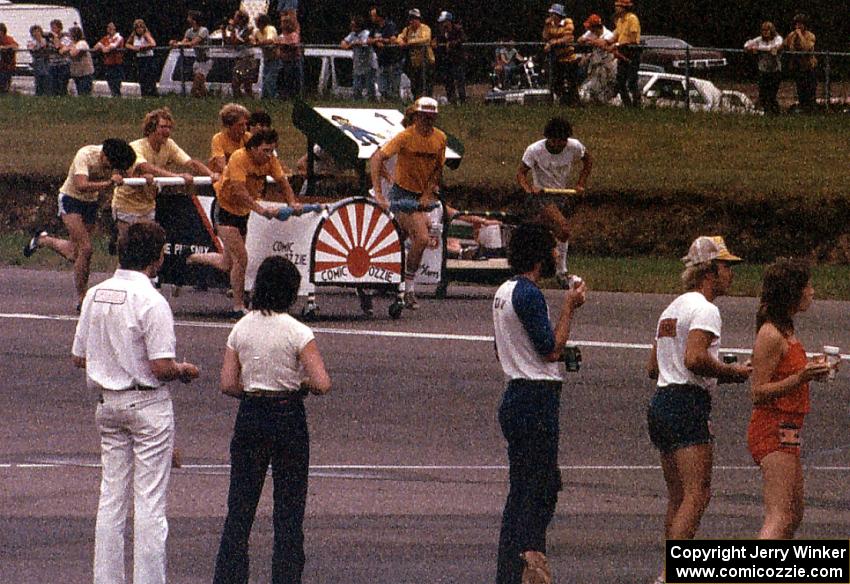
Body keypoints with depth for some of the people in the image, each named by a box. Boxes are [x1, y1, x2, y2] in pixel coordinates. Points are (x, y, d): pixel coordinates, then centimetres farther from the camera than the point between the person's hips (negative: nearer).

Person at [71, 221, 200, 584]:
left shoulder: (95, 296, 3)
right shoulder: (151, 301, -18)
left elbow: (79, 358, 8)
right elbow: (161, 367, -20)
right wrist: (184, 371, 0)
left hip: (108, 403, 7)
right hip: (148, 405, -7)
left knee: (112, 497, 11)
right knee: (150, 501, -2)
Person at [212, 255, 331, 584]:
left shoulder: (241, 329, 1)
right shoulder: (297, 333, -12)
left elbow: (227, 384, 0)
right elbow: (322, 384, -17)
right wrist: (300, 385, 3)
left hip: (249, 418, 4)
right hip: (288, 419, -4)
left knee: (240, 507, 10)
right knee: (289, 509, 5)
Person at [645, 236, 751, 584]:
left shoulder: (673, 308, 20)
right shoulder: (703, 309, -10)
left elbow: (652, 367, 22)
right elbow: (694, 359, -24)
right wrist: (730, 371, -9)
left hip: (661, 400, 10)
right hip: (687, 405, -10)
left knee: (678, 497, 13)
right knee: (697, 494, -13)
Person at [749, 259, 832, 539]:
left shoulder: (786, 331, 15)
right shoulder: (771, 335, -16)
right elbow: (758, 392, -19)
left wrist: (810, 371, 13)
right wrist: (800, 378, -27)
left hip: (787, 432, 10)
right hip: (774, 430, -10)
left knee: (794, 516, 16)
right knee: (780, 518, -18)